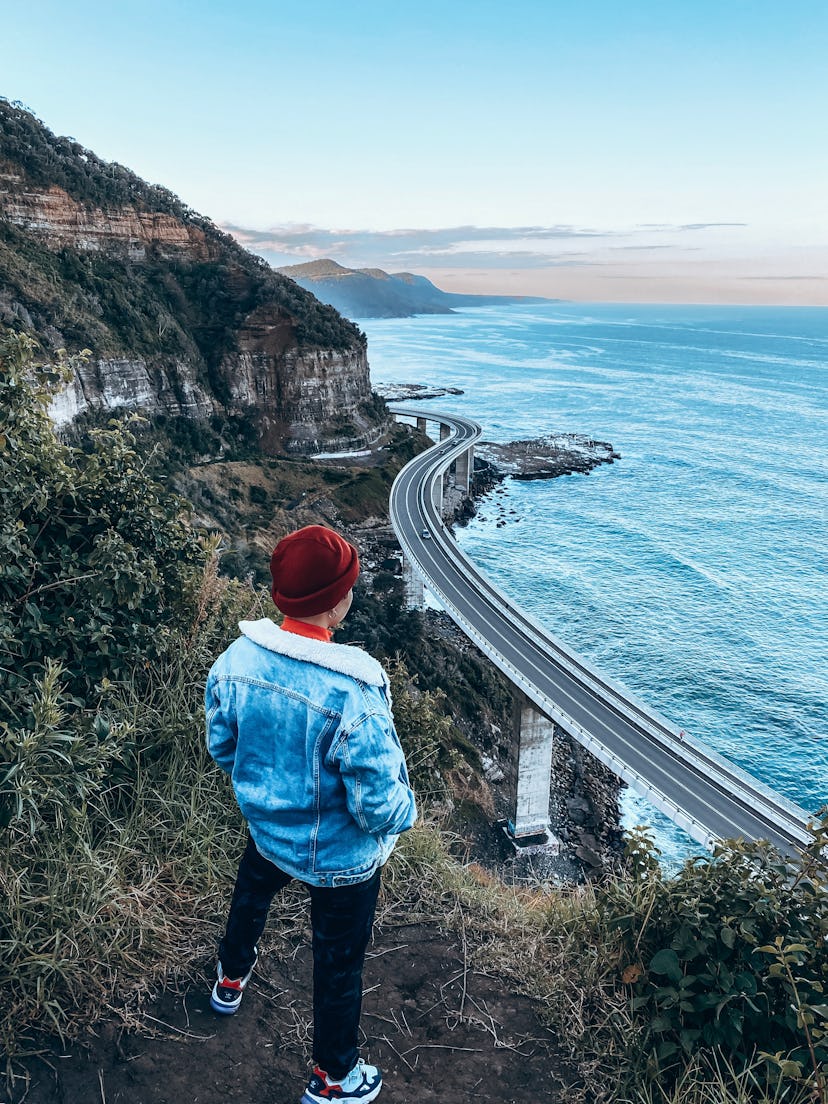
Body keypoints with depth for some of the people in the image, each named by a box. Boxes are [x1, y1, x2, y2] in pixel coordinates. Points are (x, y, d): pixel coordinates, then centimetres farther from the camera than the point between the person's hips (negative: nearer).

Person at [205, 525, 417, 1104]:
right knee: (339, 966, 21)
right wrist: (406, 808, -7)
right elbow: (380, 810, -30)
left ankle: (231, 978, 68)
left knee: (250, 897, 38)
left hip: (265, 828, 6)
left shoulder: (236, 658, -20)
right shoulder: (353, 693, -39)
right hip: (340, 858, -5)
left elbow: (221, 746, -3)